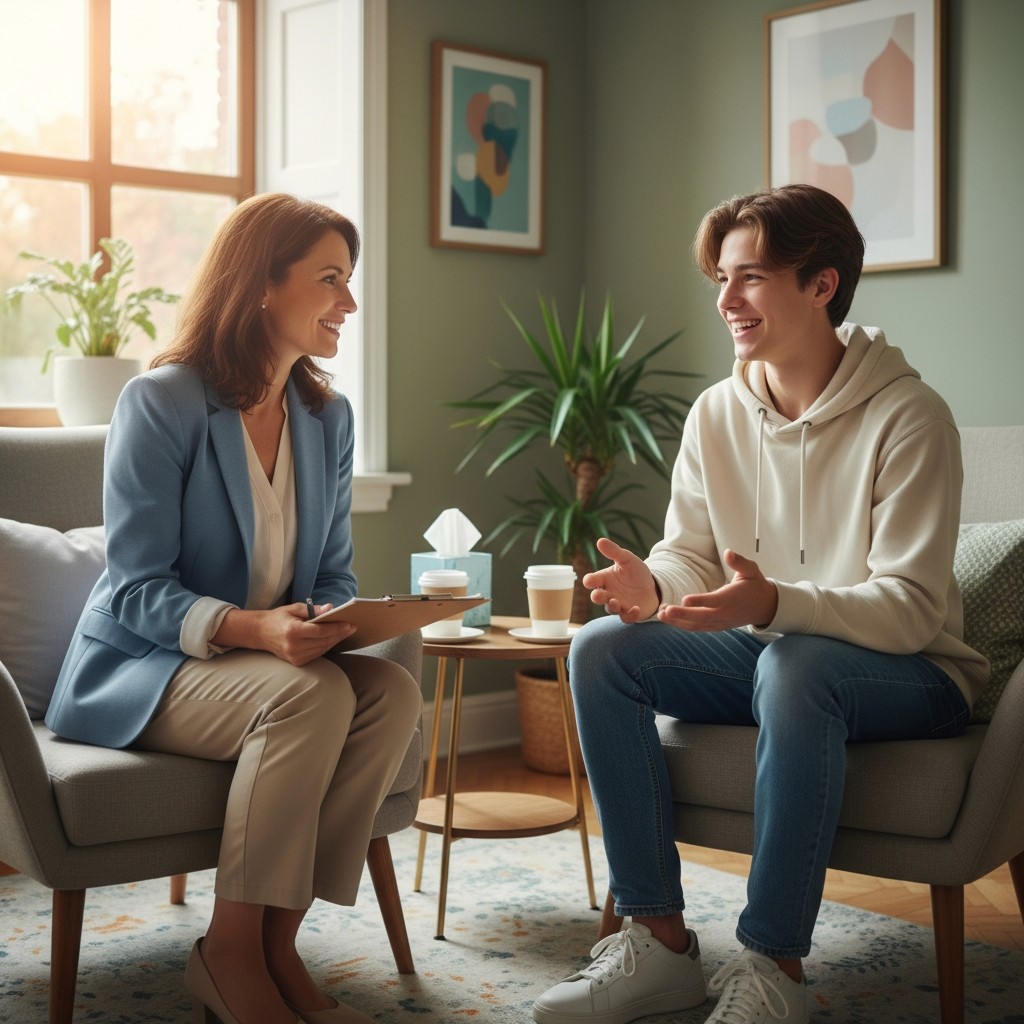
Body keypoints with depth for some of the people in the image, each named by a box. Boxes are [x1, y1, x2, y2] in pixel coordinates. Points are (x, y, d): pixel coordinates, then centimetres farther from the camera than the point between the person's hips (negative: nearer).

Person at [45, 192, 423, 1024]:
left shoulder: (329, 416, 7)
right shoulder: (161, 403, -12)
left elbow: (334, 575, 10)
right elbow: (137, 588, -16)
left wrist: (334, 618, -15)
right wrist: (253, 628, -33)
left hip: (281, 661, 6)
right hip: (138, 670, -6)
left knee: (394, 692, -23)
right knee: (311, 695, -33)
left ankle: (277, 940, -17)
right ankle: (230, 948, -19)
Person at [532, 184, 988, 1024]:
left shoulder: (908, 417, -17)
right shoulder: (717, 415, 2)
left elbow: (912, 610, -22)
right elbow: (690, 554, 4)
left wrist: (772, 604, -39)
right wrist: (651, 586, -22)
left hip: (910, 673, -6)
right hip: (765, 654, 6)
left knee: (794, 668, -39)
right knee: (602, 648, -16)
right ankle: (659, 940, -15)